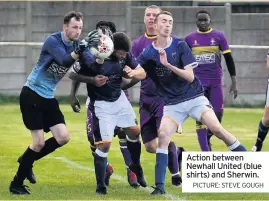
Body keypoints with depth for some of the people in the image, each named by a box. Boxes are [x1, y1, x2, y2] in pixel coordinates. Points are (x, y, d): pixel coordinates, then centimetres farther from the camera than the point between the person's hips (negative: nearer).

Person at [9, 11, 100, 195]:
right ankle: (16, 184, 4)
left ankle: (27, 161, 19)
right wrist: (82, 47, -43)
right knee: (39, 143, -9)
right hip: (31, 95, -7)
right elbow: (65, 61, -33)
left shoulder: (76, 45, 2)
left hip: (48, 98, 7)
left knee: (63, 138, -2)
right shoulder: (53, 40, -17)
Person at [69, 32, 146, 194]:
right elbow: (72, 75, -16)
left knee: (134, 132, 12)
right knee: (104, 144, -11)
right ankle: (100, 186, 0)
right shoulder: (91, 58, -26)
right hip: (101, 105, -6)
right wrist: (92, 80, -30)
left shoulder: (125, 56, -12)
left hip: (119, 99, 6)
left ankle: (136, 166, 38)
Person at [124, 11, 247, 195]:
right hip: (173, 104, 1)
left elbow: (190, 76, -14)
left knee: (217, 128, -17)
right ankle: (160, 187, -11)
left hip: (194, 98, -1)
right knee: (163, 137, -16)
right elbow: (139, 73, -10)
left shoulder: (181, 46, -8)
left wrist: (168, 65, -28)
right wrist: (131, 73, -35)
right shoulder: (148, 53, -2)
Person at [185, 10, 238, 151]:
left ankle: (207, 138, 25)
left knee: (217, 115, -2)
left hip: (216, 82, 1)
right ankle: (205, 152, -6)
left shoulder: (219, 36, 2)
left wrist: (234, 82, -1)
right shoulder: (189, 38, 4)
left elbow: (229, 59, 3)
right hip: (197, 83, 0)